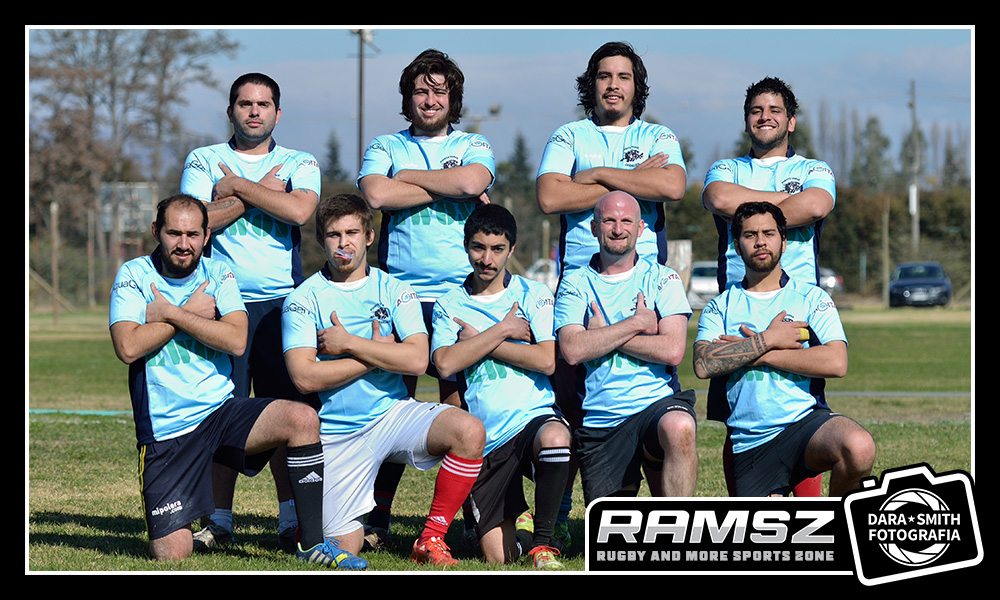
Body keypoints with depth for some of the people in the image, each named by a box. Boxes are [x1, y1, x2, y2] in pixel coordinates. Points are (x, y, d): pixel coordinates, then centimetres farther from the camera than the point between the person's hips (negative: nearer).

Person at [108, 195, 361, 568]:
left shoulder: (218, 274, 5)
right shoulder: (134, 276, -2)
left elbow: (236, 340, -11)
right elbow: (128, 347, -17)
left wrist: (170, 314, -12)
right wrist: (191, 313, -10)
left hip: (220, 410, 3)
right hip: (165, 431, -3)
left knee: (302, 418, -26)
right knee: (171, 553, -11)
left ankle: (312, 543, -16)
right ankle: (169, 519, 28)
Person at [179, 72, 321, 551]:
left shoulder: (299, 164, 11)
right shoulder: (203, 161, 11)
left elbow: (299, 210, -11)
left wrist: (237, 186, -4)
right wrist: (260, 192, -4)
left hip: (280, 304, 0)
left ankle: (291, 519, 2)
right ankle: (219, 520, 4)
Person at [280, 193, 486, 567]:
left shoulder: (393, 290, 4)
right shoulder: (304, 299, -1)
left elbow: (417, 359, -11)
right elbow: (305, 377, -14)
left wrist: (348, 343, -13)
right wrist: (378, 352, -10)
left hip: (395, 412, 2)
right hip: (338, 434, -1)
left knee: (469, 431, -28)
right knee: (345, 549, -6)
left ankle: (431, 539, -14)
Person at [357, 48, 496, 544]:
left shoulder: (474, 146, 14)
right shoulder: (384, 147, 14)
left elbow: (472, 181, -10)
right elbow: (376, 195, -8)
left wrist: (407, 177, -1)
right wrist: (449, 187, -5)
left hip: (461, 295, 0)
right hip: (399, 293, 0)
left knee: (460, 400, -3)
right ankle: (378, 515, 4)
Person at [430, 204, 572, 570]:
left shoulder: (533, 294, 7)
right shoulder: (449, 305, 10)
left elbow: (547, 360, -8)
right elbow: (444, 363, -8)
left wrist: (479, 341, -4)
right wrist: (503, 330, -7)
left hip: (536, 416, -1)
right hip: (487, 440, 1)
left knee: (554, 437, -41)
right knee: (498, 556, -9)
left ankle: (544, 542, -20)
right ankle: (520, 522, 30)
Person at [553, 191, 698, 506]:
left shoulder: (662, 278, 5)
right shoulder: (575, 285, 8)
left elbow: (672, 350, -10)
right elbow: (573, 350, -10)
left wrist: (603, 336, -7)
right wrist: (637, 323, -9)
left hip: (658, 402, -2)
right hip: (600, 424, 2)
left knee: (678, 429, -39)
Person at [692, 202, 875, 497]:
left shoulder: (812, 298, 9)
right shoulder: (721, 306, 12)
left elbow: (836, 363, -8)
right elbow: (704, 364, -7)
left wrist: (760, 356, -6)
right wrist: (768, 340, -8)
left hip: (806, 419, -1)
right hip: (752, 444, 1)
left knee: (859, 448, -33)